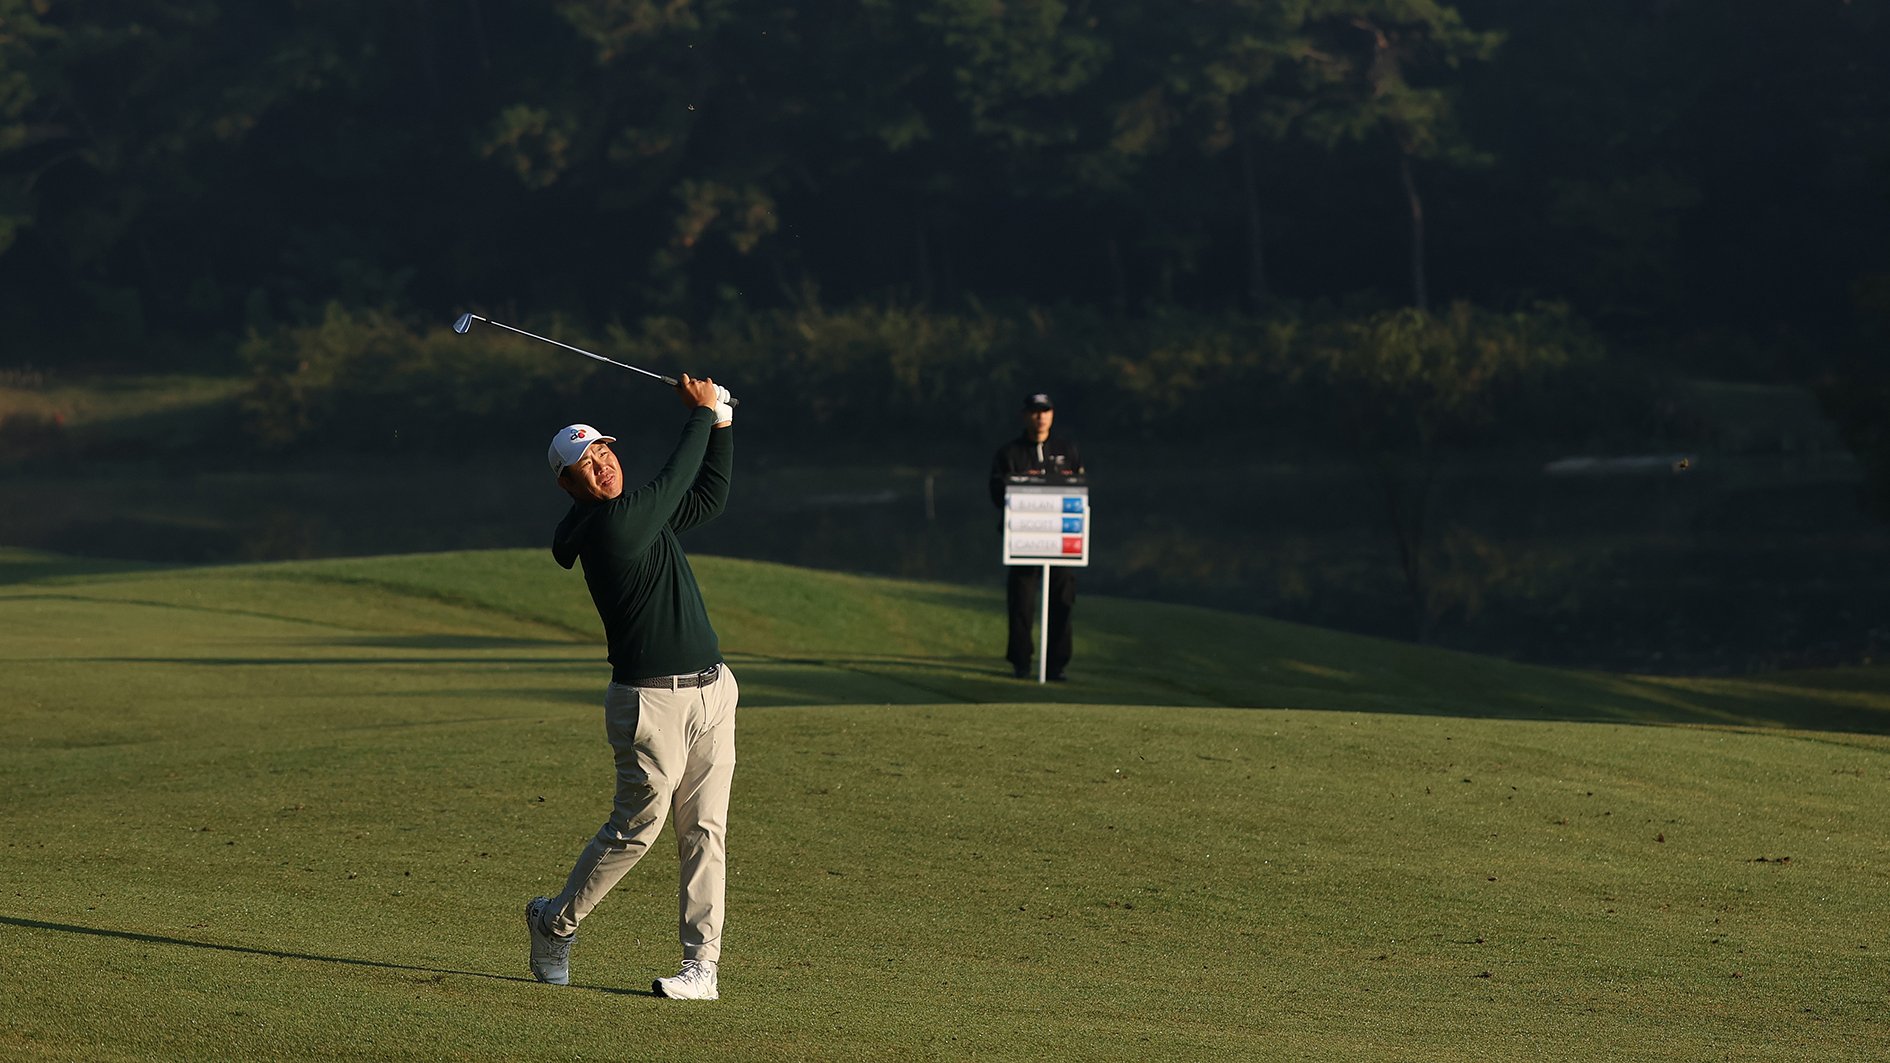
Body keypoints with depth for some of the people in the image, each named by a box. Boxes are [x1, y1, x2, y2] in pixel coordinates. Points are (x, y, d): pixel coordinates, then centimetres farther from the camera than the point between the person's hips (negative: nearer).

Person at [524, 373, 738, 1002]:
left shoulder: (644, 518, 13)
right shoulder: (611, 525, -14)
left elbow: (708, 492, 25)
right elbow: (677, 477, -8)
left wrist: (721, 420, 18)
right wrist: (703, 412, 5)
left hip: (710, 691, 8)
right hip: (651, 700, -8)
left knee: (705, 830, 3)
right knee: (636, 827, -2)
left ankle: (702, 967, 4)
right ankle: (555, 921, 20)